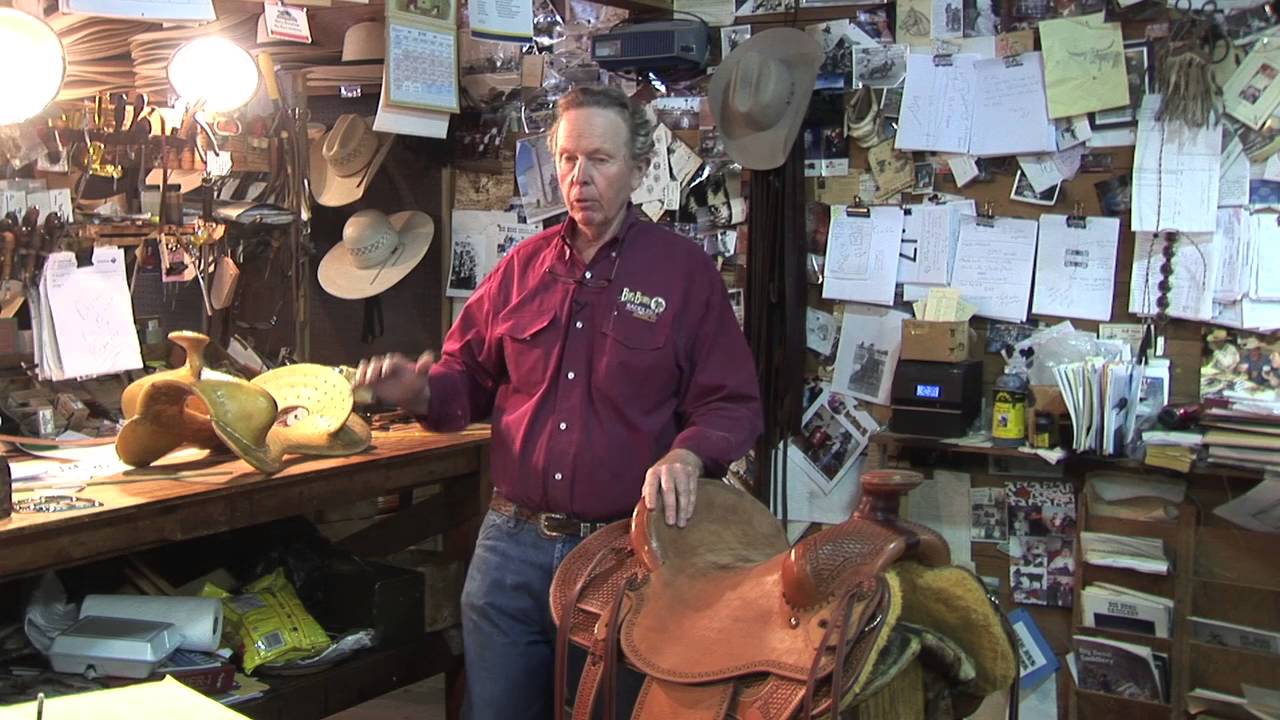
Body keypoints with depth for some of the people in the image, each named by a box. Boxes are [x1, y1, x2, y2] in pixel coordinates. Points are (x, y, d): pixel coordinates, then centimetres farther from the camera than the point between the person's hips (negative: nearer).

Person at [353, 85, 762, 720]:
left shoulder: (685, 271, -3)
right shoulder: (524, 265, 8)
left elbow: (731, 406, -4)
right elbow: (470, 374, 14)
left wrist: (688, 454, -24)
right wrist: (422, 390, -7)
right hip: (512, 543, 3)